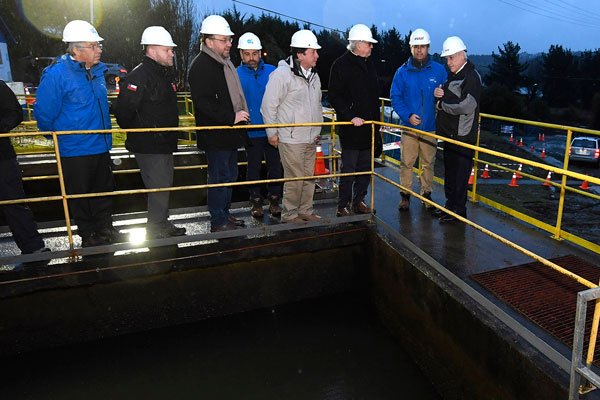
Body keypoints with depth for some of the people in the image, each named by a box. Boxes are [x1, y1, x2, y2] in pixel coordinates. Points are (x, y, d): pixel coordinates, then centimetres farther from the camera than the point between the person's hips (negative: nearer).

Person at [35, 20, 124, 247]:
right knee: (80, 196, 7)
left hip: (101, 147, 7)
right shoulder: (56, 74, -16)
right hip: (75, 151, -6)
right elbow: (44, 114, -12)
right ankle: (88, 236, 22)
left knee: (105, 191, 16)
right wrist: (59, 137, 0)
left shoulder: (98, 70, 6)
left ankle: (105, 230, 31)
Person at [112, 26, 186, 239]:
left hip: (165, 144, 10)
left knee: (164, 186, 19)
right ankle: (156, 233, 7)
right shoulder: (139, 75, -18)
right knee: (159, 189, -6)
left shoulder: (166, 74, 13)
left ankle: (164, 226, 34)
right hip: (149, 147, -10)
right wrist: (138, 134, -12)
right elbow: (122, 109, -23)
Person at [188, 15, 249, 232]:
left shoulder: (225, 62, 16)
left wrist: (241, 114, 15)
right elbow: (203, 102, -24)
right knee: (220, 178, -3)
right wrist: (232, 117, -23)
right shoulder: (201, 65, -15)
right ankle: (218, 222, 9)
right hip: (215, 135, -10)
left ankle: (224, 213, 31)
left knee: (230, 176, 17)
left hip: (230, 132, 10)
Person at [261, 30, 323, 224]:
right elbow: (268, 105, -12)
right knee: (295, 178, -3)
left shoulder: (313, 75, 13)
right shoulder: (282, 74, -13)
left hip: (311, 138, 8)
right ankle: (289, 214, 13)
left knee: (309, 176, 13)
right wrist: (272, 132, -10)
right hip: (291, 138, -8)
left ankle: (306, 210, 27)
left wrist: (318, 129, 20)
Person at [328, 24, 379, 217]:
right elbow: (335, 96, -12)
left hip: (369, 126, 7)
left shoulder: (369, 64, 16)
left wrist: (377, 119, 18)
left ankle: (359, 201, 23)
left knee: (366, 167, 11)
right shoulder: (341, 64, -6)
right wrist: (351, 117, -19)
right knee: (349, 168, -3)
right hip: (350, 127, -7)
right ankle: (343, 206, 6)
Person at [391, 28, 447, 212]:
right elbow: (395, 97, 0)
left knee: (428, 163, 10)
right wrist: (407, 115, -12)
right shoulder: (402, 71, 1)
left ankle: (426, 193, 24)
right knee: (406, 162, 1)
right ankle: (405, 195, 13)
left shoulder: (439, 70, 2)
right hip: (409, 126, -1)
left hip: (430, 126, 1)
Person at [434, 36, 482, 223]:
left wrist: (442, 105, -10)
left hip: (463, 135, -9)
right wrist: (437, 93, 1)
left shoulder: (471, 77, -13)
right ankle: (450, 204, 27)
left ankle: (458, 209, 8)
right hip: (449, 132, 9)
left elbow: (465, 106, -23)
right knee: (449, 171, 16)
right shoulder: (452, 76, 16)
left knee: (460, 174, -2)